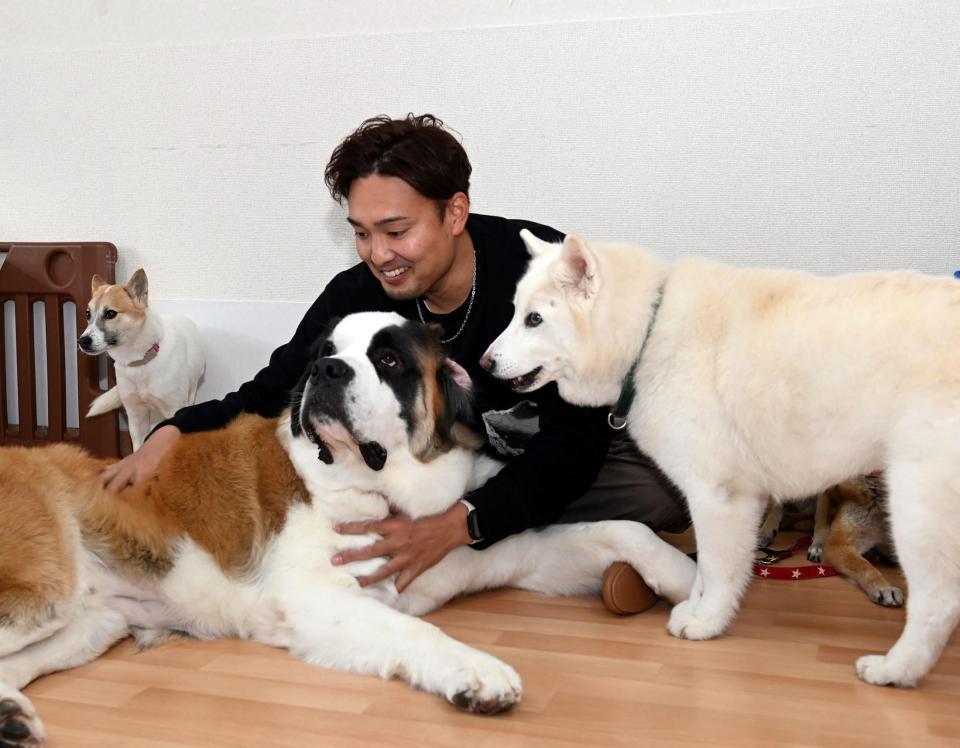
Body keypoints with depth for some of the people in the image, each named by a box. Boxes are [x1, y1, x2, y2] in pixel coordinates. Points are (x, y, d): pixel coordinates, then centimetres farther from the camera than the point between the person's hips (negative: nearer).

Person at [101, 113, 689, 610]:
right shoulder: (359, 294, -12)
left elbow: (576, 437, -28)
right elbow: (270, 393, -4)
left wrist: (457, 525, -41)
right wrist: (171, 433, -24)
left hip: (569, 462, -6)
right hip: (459, 468, 7)